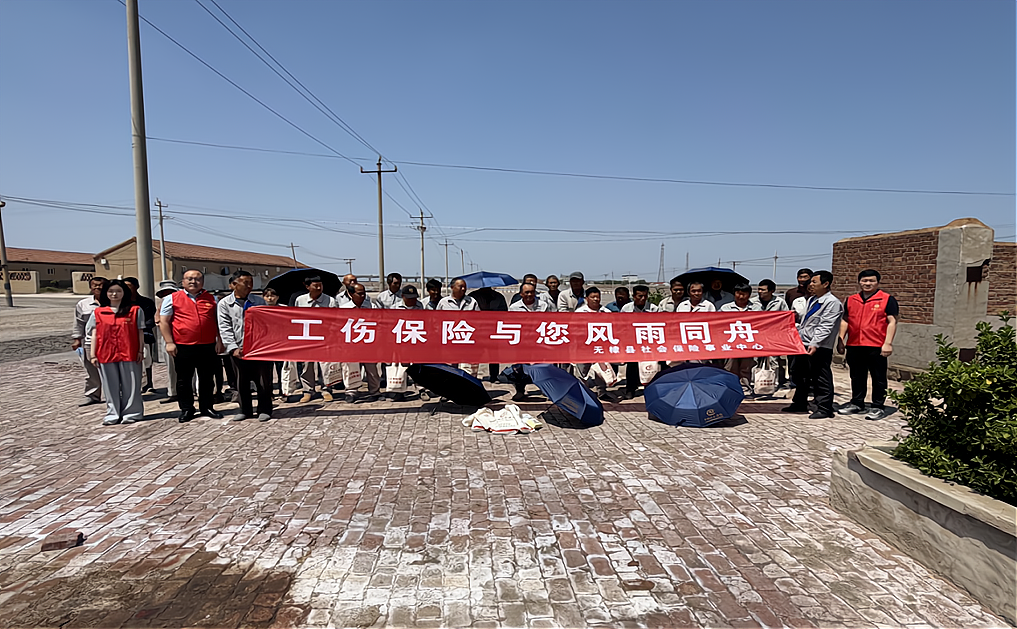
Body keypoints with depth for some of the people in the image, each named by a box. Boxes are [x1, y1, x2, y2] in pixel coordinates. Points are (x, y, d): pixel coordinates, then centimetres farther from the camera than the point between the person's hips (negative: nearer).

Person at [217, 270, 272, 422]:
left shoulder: (259, 301, 8)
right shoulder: (224, 304, 4)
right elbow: (224, 328, -1)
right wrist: (233, 348, -11)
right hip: (238, 350, 0)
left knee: (264, 380, 3)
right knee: (242, 382, 9)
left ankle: (264, 410, 16)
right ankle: (245, 410, 24)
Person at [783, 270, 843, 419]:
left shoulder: (832, 302, -11)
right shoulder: (812, 300, 16)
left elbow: (826, 327, -19)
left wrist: (814, 343, -25)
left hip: (820, 348, -9)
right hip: (804, 345, 9)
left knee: (821, 379, -2)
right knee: (800, 376, 17)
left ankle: (824, 409, 7)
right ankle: (800, 403, 30)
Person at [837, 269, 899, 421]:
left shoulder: (887, 300, -1)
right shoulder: (851, 300, 12)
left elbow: (892, 322, -5)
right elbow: (845, 320, 16)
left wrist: (888, 343, -12)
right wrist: (841, 339, 10)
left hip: (877, 347, -4)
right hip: (854, 346, 4)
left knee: (878, 378, 5)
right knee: (857, 377, 14)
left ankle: (878, 407, 14)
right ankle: (856, 403, 25)